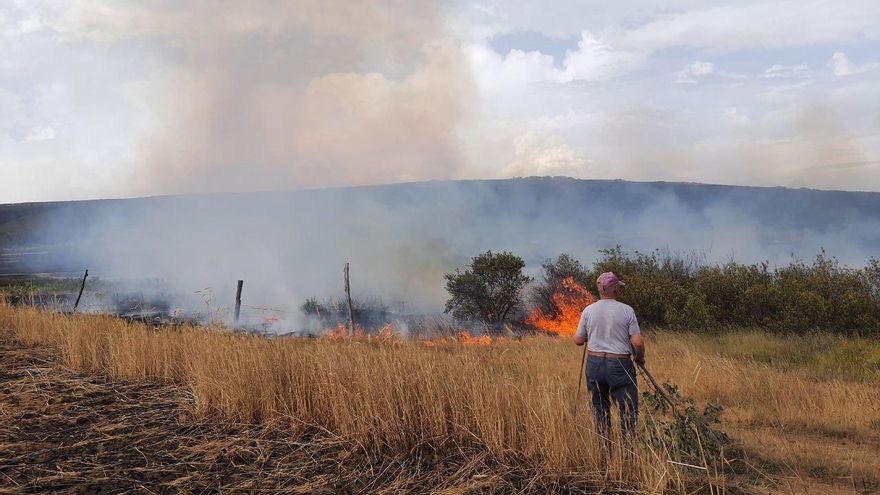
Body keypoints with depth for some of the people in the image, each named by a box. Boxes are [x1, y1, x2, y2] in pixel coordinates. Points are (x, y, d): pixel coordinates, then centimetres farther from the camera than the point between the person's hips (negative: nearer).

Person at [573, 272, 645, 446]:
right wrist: (640, 357, 10)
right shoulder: (627, 310, -7)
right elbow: (638, 342, -10)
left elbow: (578, 340, 4)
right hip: (620, 365, -3)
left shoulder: (588, 310, -1)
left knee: (600, 411, 14)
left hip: (594, 364, 3)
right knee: (629, 411, 5)